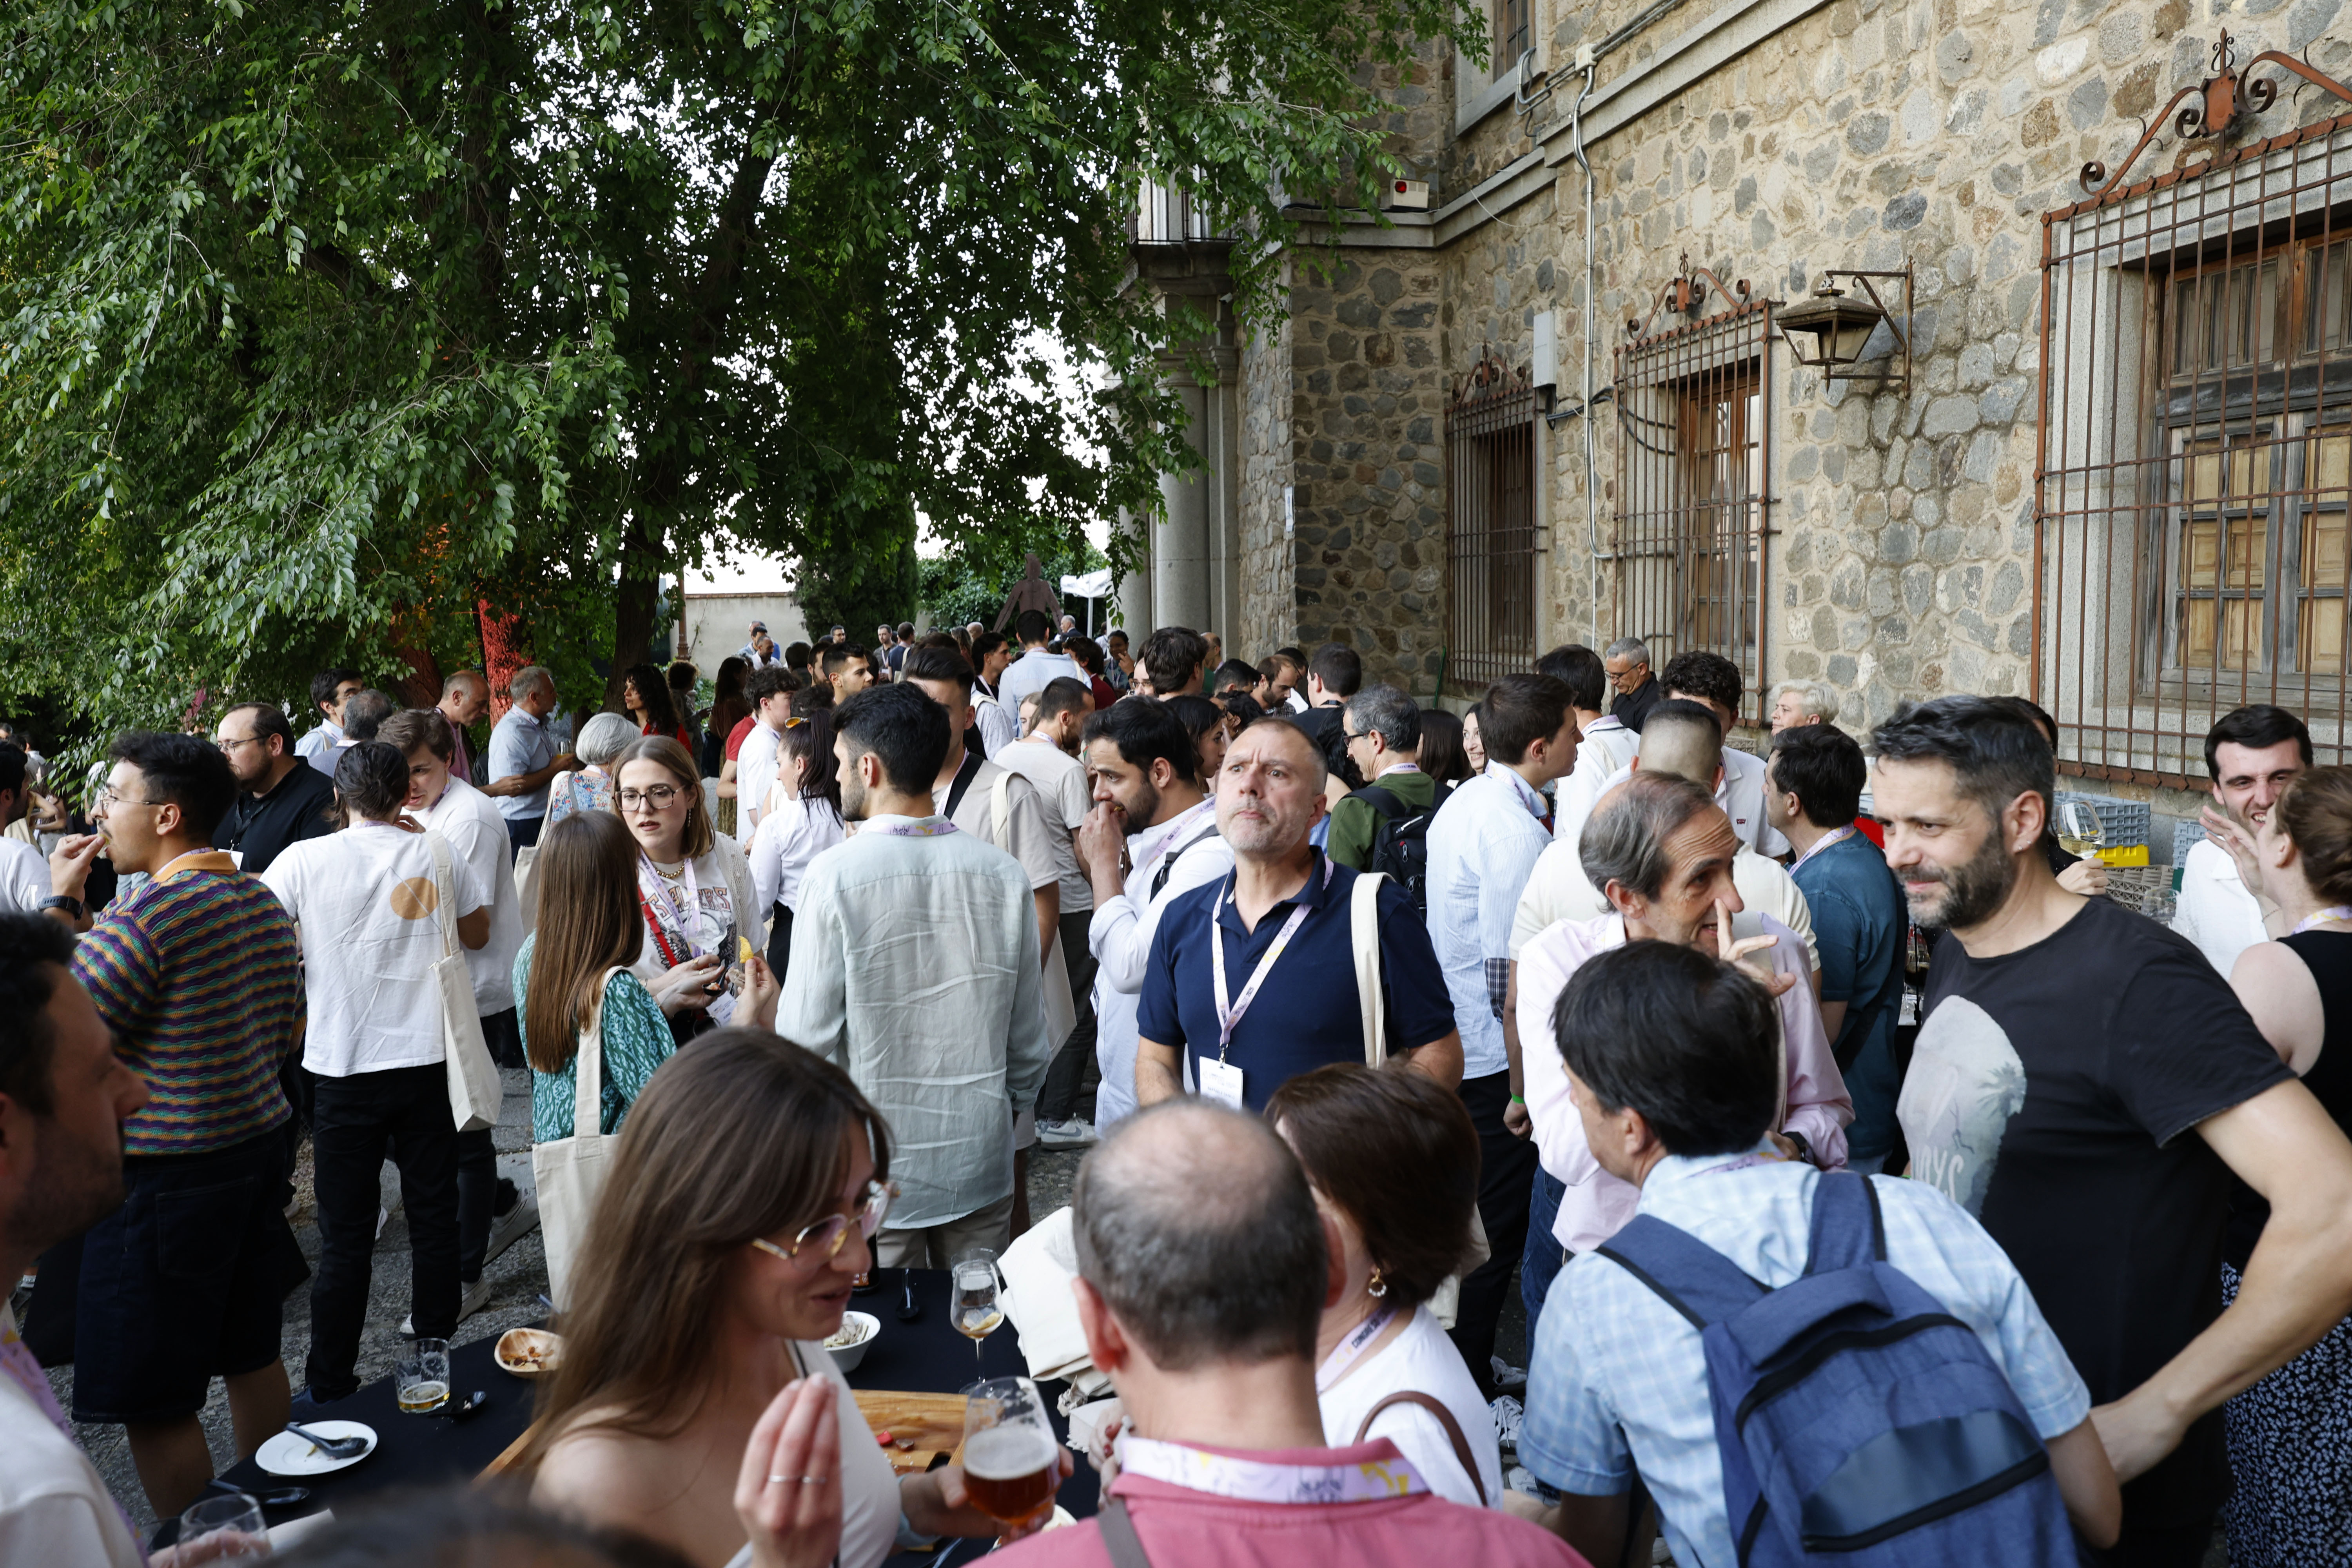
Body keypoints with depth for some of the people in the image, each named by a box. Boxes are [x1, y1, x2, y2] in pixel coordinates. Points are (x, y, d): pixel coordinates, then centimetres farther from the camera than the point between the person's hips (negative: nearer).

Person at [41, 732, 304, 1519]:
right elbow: (290, 1033, 15)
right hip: (259, 1144, 9)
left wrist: (60, 904, -8)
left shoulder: (143, 917, -20)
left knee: (154, 1401, 4)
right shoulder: (263, 901, 7)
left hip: (166, 1175, -9)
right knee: (250, 1353, 20)